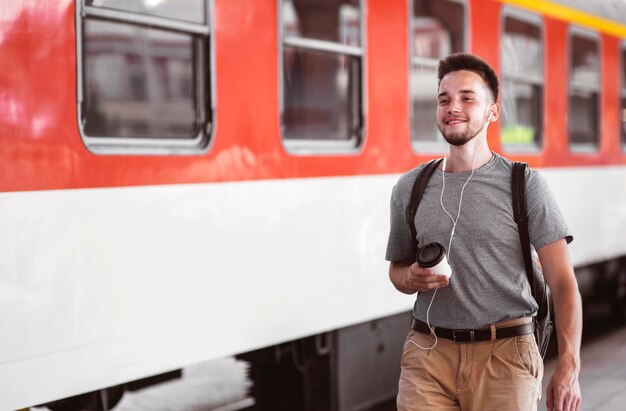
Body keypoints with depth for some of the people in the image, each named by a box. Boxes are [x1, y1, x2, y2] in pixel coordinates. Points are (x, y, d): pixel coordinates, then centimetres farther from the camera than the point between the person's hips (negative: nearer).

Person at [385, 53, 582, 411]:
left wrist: (569, 366, -18)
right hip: (429, 354, 2)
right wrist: (411, 278, -5)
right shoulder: (410, 188, 7)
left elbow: (562, 281, -7)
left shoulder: (525, 185, -2)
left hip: (505, 354, -2)